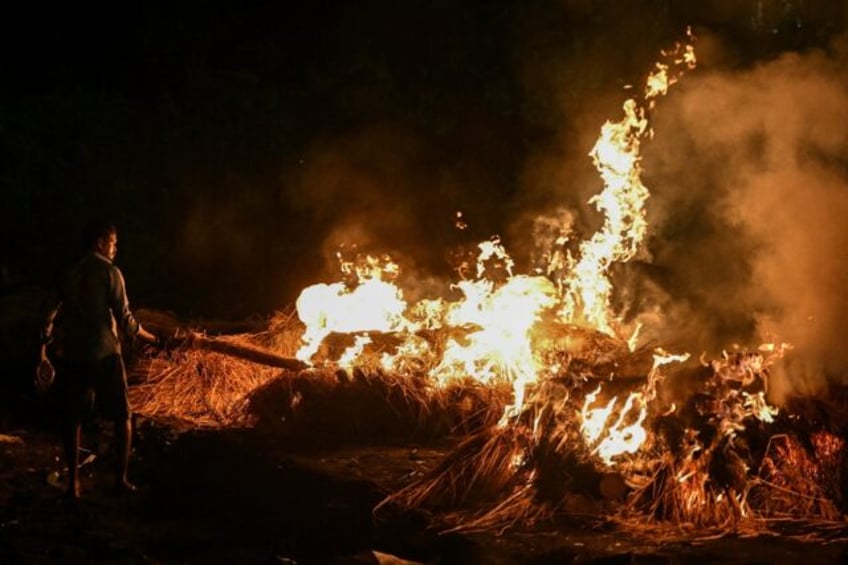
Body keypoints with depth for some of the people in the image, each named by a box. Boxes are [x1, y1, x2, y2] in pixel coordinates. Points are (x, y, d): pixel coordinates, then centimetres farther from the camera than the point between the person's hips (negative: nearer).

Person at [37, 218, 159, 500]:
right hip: (104, 355, -5)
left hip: (73, 357, 5)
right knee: (122, 418, 8)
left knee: (72, 419, 12)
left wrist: (43, 355, 14)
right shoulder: (109, 272, -5)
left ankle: (73, 483, 9)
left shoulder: (71, 275, 10)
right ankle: (120, 480, 7)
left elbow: (49, 315, 9)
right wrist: (146, 336, 7)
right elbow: (124, 317, -9)